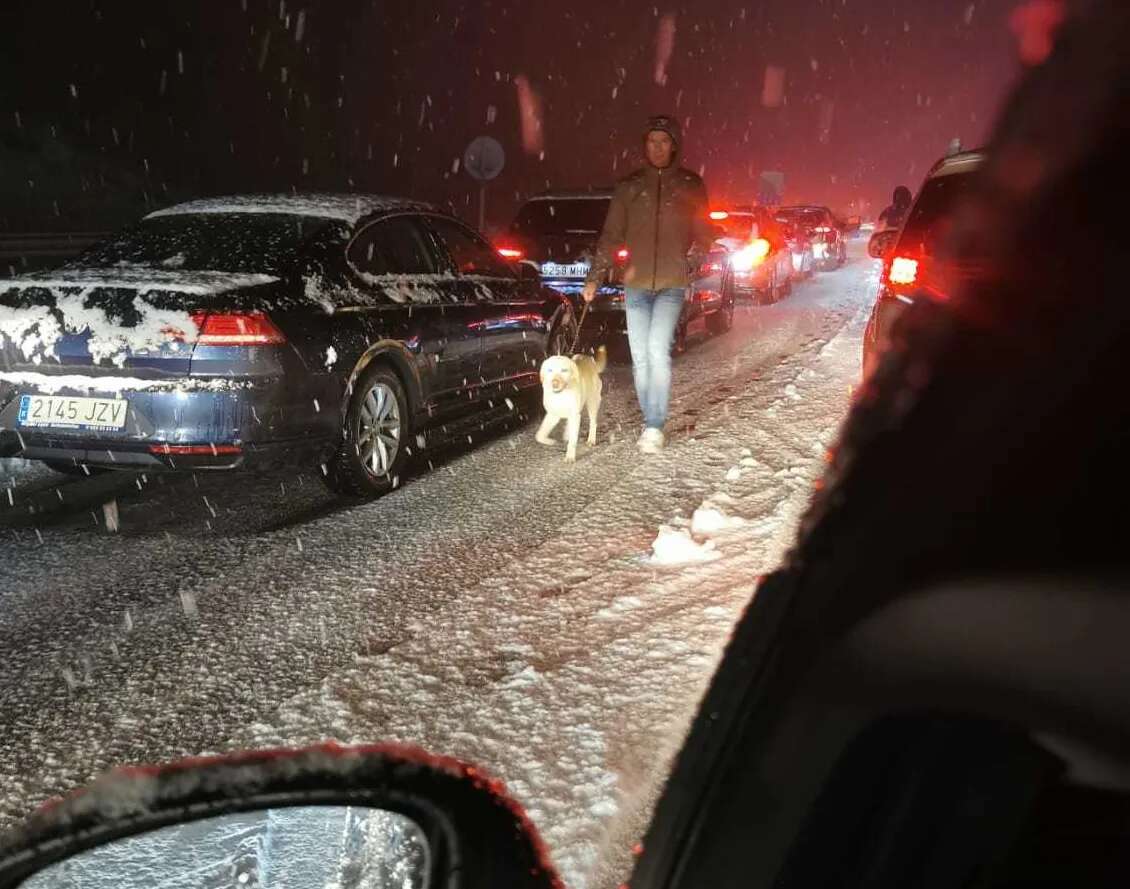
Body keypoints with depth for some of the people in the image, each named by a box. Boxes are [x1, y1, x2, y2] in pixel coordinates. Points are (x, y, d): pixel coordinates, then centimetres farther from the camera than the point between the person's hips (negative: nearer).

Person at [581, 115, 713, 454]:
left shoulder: (690, 185, 6)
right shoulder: (629, 186, 9)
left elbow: (702, 234, 10)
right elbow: (611, 235, 8)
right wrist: (595, 277, 0)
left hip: (672, 284, -2)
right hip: (636, 284, 2)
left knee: (658, 350, -18)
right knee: (641, 359, 3)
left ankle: (655, 426, -7)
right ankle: (651, 424, 17)